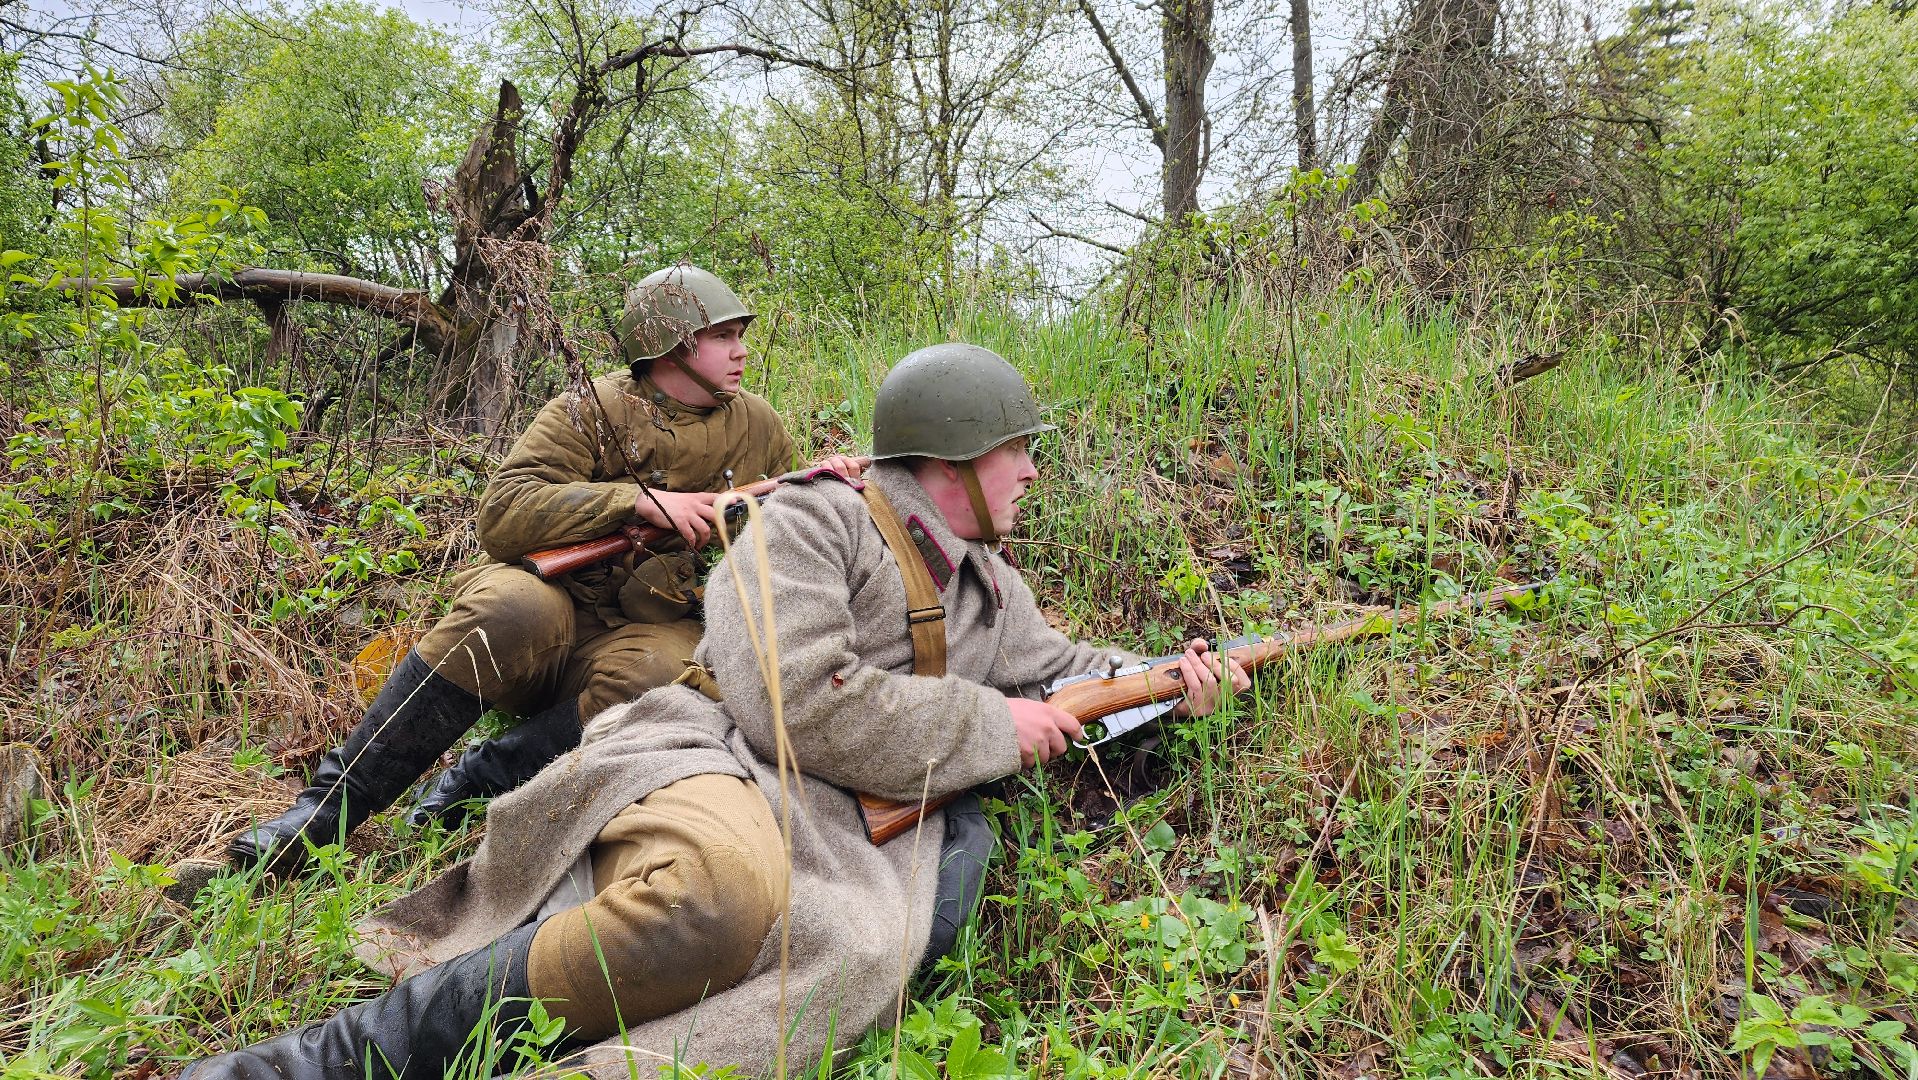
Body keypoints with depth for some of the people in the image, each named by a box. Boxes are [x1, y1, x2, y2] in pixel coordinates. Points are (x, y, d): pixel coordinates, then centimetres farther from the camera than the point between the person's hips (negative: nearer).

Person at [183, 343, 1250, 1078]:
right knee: (721, 891, -41)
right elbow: (804, 707, -16)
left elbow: (1063, 669, 35)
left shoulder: (989, 585, 23)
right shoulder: (809, 526, -3)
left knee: (851, 955, -31)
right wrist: (994, 729, -7)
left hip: (856, 833, 6)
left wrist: (1169, 683, 16)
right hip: (724, 769, -6)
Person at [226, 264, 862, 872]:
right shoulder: (590, 414, -4)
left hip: (656, 630, 2)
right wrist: (641, 500, -24)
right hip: (554, 609, -1)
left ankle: (478, 781, -16)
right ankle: (332, 803, -22)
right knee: (509, 609, -37)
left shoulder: (759, 427, 7)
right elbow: (501, 515, -17)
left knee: (654, 677, -35)